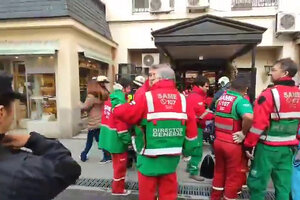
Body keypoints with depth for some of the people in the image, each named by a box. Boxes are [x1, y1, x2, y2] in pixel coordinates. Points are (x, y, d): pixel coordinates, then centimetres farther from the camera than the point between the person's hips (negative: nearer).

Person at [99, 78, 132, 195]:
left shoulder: (111, 99, 9)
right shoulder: (120, 102, -21)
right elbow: (122, 123, -23)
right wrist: (127, 139, -17)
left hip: (110, 136, 10)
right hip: (117, 138, -10)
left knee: (117, 163, 24)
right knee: (120, 164, 7)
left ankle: (117, 185, 40)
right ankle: (118, 189, 23)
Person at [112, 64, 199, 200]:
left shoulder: (147, 98, -14)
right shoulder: (182, 99, -2)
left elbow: (121, 112, -11)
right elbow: (191, 127, 2)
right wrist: (188, 150, 15)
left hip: (150, 158, -4)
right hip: (171, 158, 4)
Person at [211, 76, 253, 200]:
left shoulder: (220, 98, 6)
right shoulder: (241, 101, -17)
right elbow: (249, 117, -37)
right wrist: (243, 133, -22)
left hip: (218, 141, 7)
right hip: (233, 144, -7)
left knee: (219, 171, 24)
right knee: (234, 176, 12)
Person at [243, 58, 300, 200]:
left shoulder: (269, 94, -16)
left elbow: (258, 124, -18)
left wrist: (249, 144, -10)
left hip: (268, 147, -7)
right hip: (289, 147, 7)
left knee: (257, 183, 8)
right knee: (284, 185, 16)